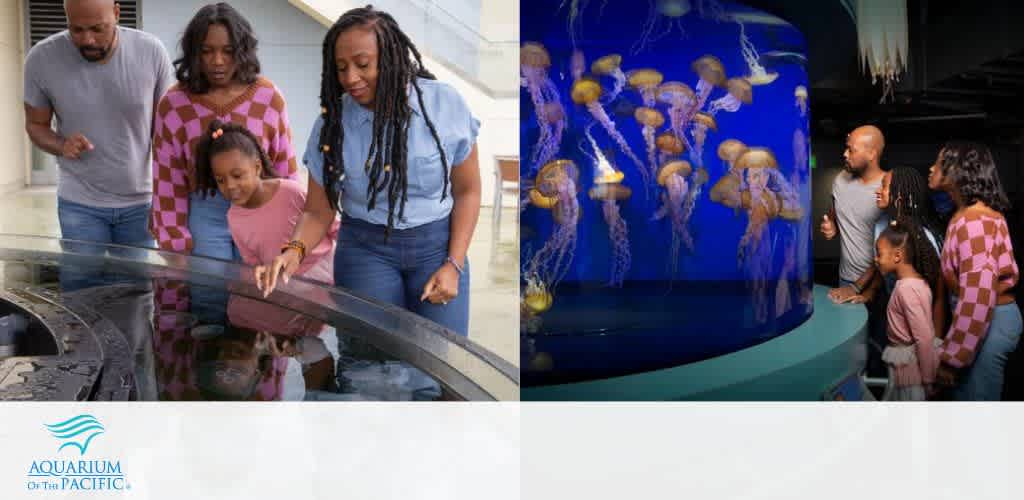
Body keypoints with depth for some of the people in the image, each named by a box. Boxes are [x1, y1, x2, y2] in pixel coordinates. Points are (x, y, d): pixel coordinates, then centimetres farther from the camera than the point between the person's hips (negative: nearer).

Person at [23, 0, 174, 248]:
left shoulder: (152, 52, -12)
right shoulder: (42, 59, -12)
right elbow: (35, 124, 3)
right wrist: (62, 146, -20)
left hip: (139, 201, 1)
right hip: (79, 204, -1)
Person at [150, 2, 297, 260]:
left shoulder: (268, 97, -3)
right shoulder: (173, 104, -4)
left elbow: (284, 166, 3)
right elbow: (168, 179, 0)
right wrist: (177, 244, -2)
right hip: (205, 214, 0)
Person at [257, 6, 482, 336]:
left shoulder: (444, 104, -9)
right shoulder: (332, 122, -7)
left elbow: (467, 190, 0)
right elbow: (318, 212, -1)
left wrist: (454, 264, -8)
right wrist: (296, 249, -22)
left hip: (438, 246, 0)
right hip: (366, 250, 0)